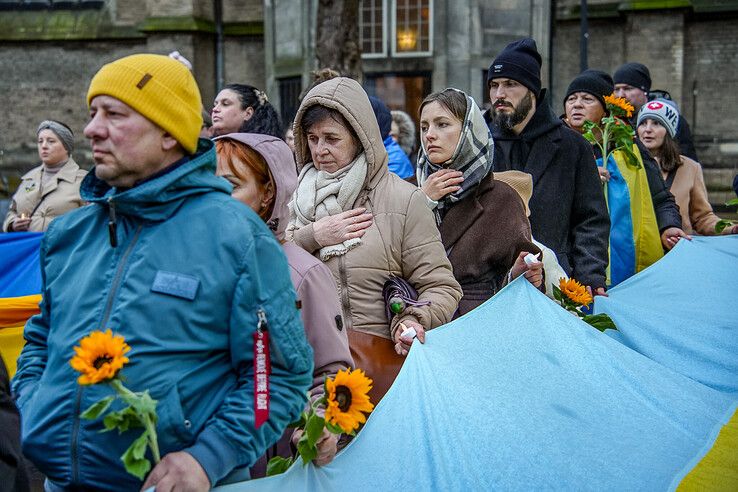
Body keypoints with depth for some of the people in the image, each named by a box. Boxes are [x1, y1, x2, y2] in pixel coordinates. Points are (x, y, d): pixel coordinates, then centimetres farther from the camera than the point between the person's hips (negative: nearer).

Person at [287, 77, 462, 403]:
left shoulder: (403, 199, 3)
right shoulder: (295, 198, 16)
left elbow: (441, 286, 2)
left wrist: (414, 321, -16)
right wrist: (311, 237, -5)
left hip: (378, 352, -3)